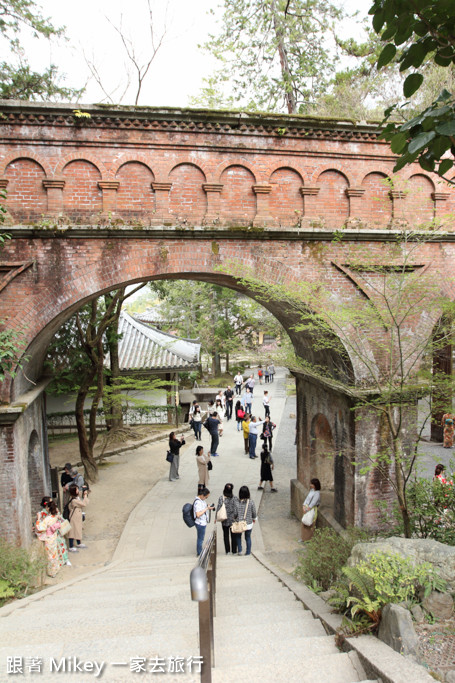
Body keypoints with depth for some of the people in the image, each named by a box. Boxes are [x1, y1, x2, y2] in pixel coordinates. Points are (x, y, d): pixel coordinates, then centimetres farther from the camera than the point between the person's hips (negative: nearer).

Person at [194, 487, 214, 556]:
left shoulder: (202, 500, 4)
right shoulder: (197, 502, -25)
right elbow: (198, 514, -28)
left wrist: (208, 507, 3)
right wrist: (207, 508, -25)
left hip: (203, 522, 10)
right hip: (200, 523, -10)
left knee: (201, 538, 21)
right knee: (200, 539, 6)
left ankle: (199, 552, 34)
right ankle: (199, 554, 21)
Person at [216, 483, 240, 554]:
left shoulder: (221, 498, -12)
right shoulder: (234, 498, -16)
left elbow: (218, 508, -11)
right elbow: (236, 509, -20)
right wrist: (236, 516, -5)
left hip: (224, 520, 1)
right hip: (233, 520, -1)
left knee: (226, 535, 16)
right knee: (233, 535, 14)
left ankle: (227, 551, 21)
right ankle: (234, 551, 21)